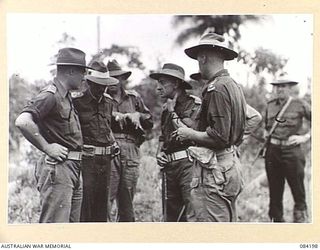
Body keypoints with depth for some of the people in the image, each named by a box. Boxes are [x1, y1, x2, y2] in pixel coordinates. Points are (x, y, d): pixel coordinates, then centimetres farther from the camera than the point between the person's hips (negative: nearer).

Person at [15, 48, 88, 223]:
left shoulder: (66, 96, 17)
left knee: (72, 222, 15)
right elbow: (23, 122, -29)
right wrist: (47, 148, -22)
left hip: (73, 169, 10)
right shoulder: (50, 95, -15)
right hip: (57, 168, -10)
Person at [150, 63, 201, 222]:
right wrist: (159, 153, 9)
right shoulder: (167, 107, 18)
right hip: (169, 166, 8)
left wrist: (173, 112, -8)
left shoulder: (194, 105, -7)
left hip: (188, 164, -8)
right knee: (170, 216, 11)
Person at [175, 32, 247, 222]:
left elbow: (219, 137, -23)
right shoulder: (234, 85, 13)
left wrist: (190, 134, -7)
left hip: (215, 170, -10)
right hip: (232, 163, 10)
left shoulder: (217, 89, -17)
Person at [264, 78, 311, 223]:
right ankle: (276, 219, 22)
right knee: (274, 190, 11)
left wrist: (305, 137, -7)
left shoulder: (300, 105, -3)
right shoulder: (270, 105, 10)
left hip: (292, 152, -4)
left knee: (298, 190, 0)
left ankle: (300, 218, 9)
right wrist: (266, 134, 6)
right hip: (272, 152, 4)